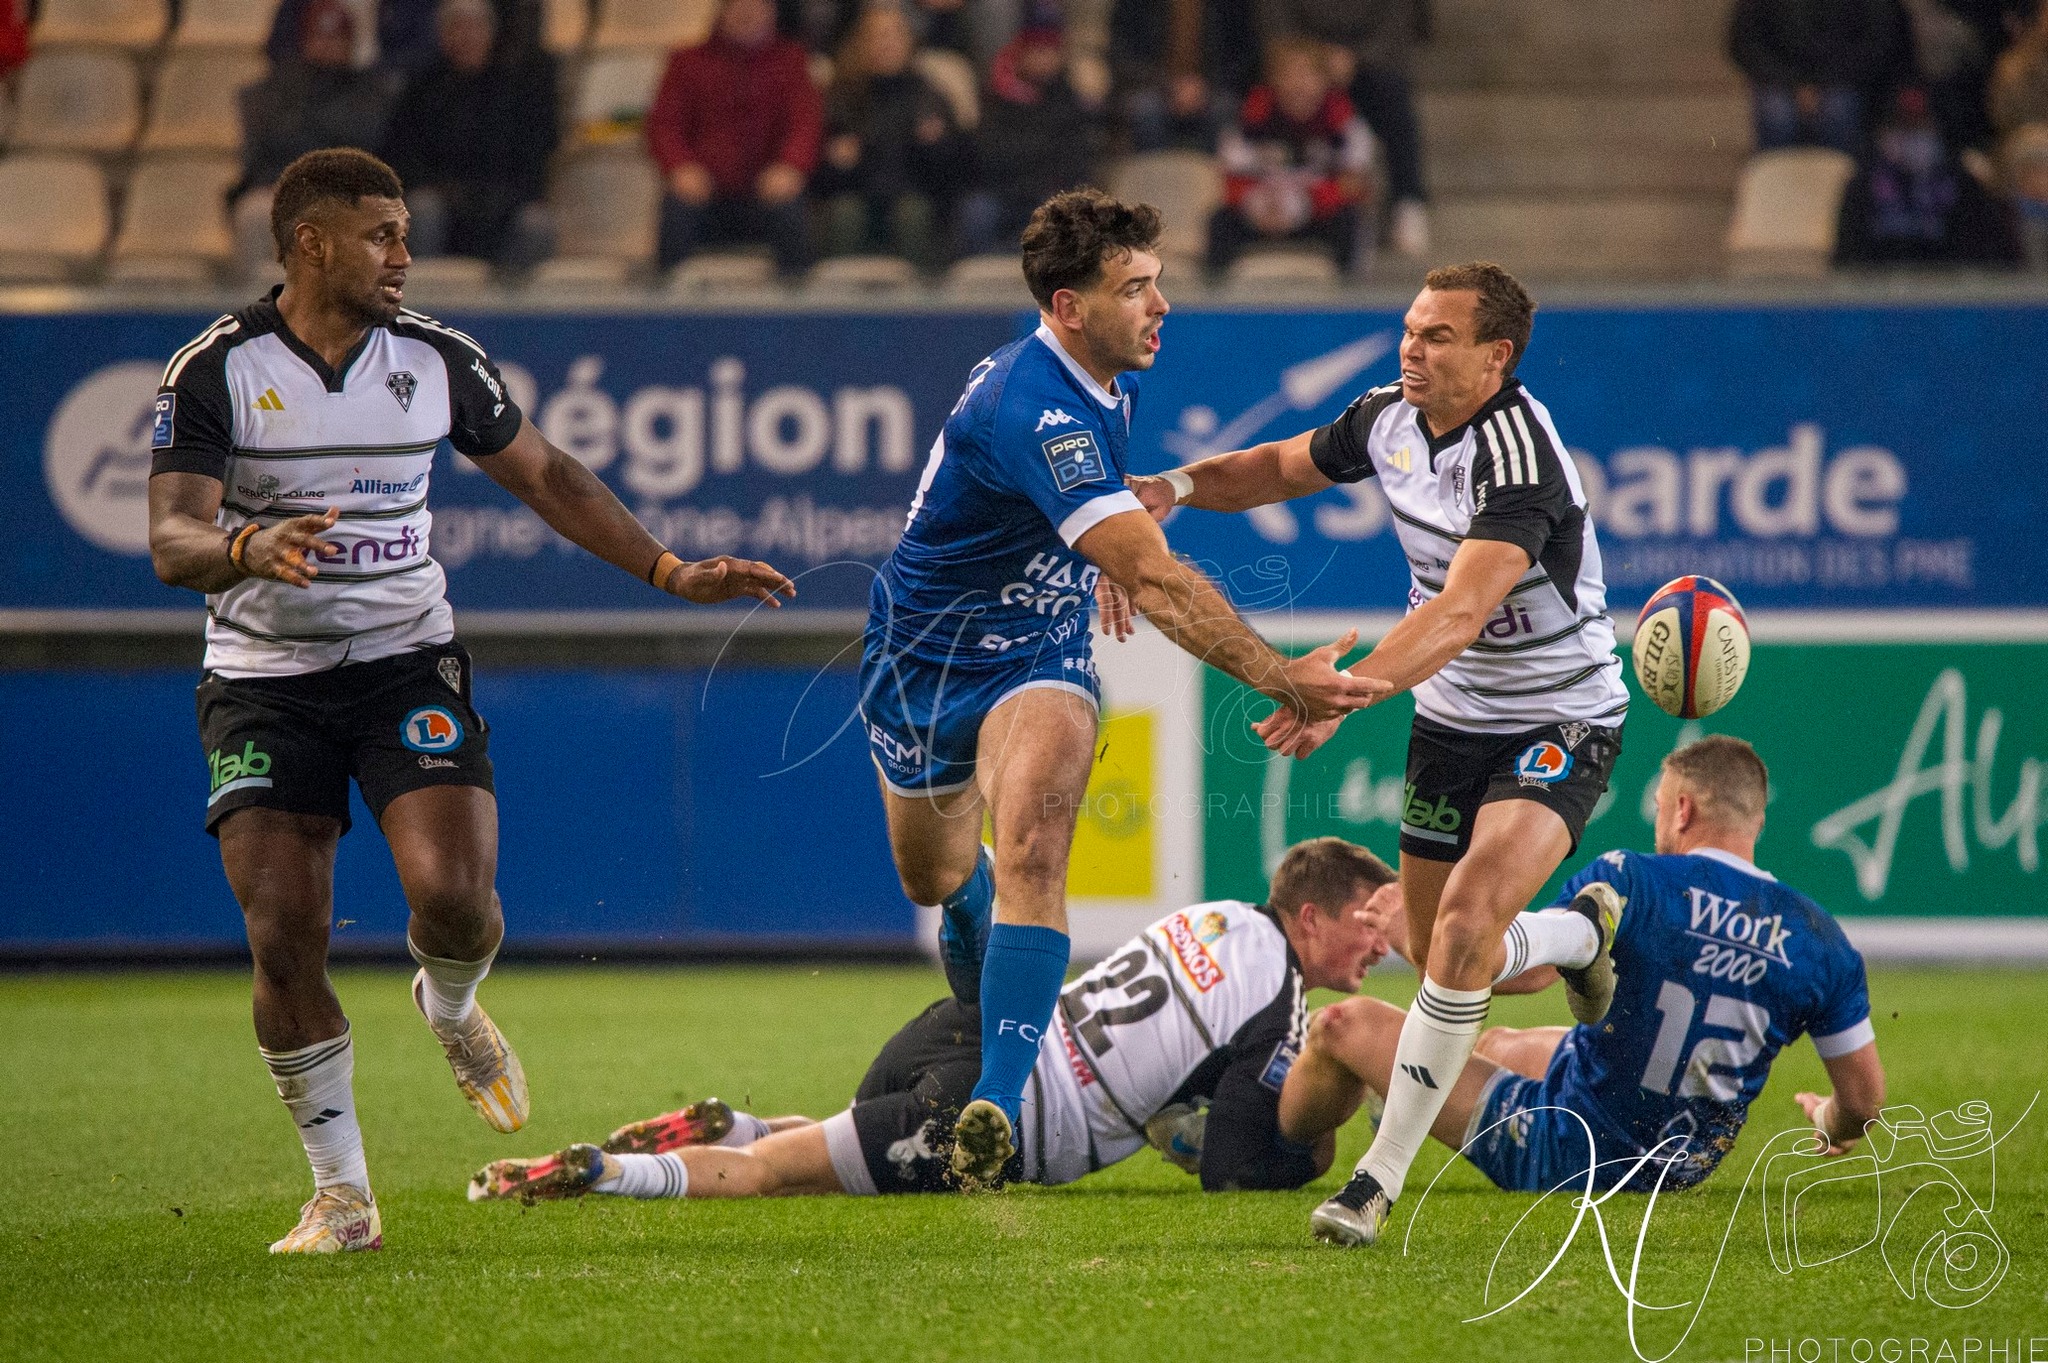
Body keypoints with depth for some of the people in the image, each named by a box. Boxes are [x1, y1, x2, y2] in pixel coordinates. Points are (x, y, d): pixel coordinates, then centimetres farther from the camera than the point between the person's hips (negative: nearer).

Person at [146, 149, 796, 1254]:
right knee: (282, 942, -10)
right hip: (264, 679, -2)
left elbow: (545, 477, 13)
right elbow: (170, 541, -15)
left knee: (453, 893, -19)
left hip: (406, 663, 2)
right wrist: (248, 549, -37)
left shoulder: (435, 359, 3)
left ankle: (448, 1007, 19)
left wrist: (671, 572, 9)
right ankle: (341, 1195, 3)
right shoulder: (215, 371, -8)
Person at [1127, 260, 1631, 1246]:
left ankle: (1387, 1166, -19)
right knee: (1438, 957, 13)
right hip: (1450, 717, 8)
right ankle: (1582, 937, 47)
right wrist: (1182, 485, -7)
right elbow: (1284, 467, 14)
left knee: (1466, 924, -27)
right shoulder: (1390, 418, -5)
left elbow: (1460, 612, -41)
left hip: (1560, 723, -8)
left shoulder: (1518, 455, -29)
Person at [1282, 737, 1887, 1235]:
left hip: (1562, 1152, -7)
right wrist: (1832, 1123, 23)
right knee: (1500, 1044, 35)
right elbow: (1864, 1102, -1)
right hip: (1683, 1168, 7)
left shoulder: (1630, 880, -20)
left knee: (1349, 1024, 5)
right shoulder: (1821, 939, -7)